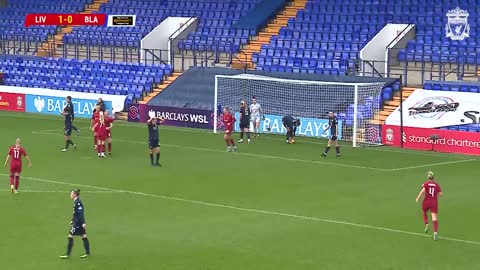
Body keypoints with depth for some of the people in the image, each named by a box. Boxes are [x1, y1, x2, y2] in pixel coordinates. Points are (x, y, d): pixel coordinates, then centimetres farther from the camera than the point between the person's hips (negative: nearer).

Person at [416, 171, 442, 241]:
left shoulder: (426, 184, -2)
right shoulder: (437, 185, 3)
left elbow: (423, 191, -19)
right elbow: (440, 194, -2)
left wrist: (418, 198, -10)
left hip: (426, 202, 0)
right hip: (434, 203, 0)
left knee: (424, 213, 29)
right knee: (434, 219, -5)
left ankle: (426, 225, 5)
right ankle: (435, 232, -24)